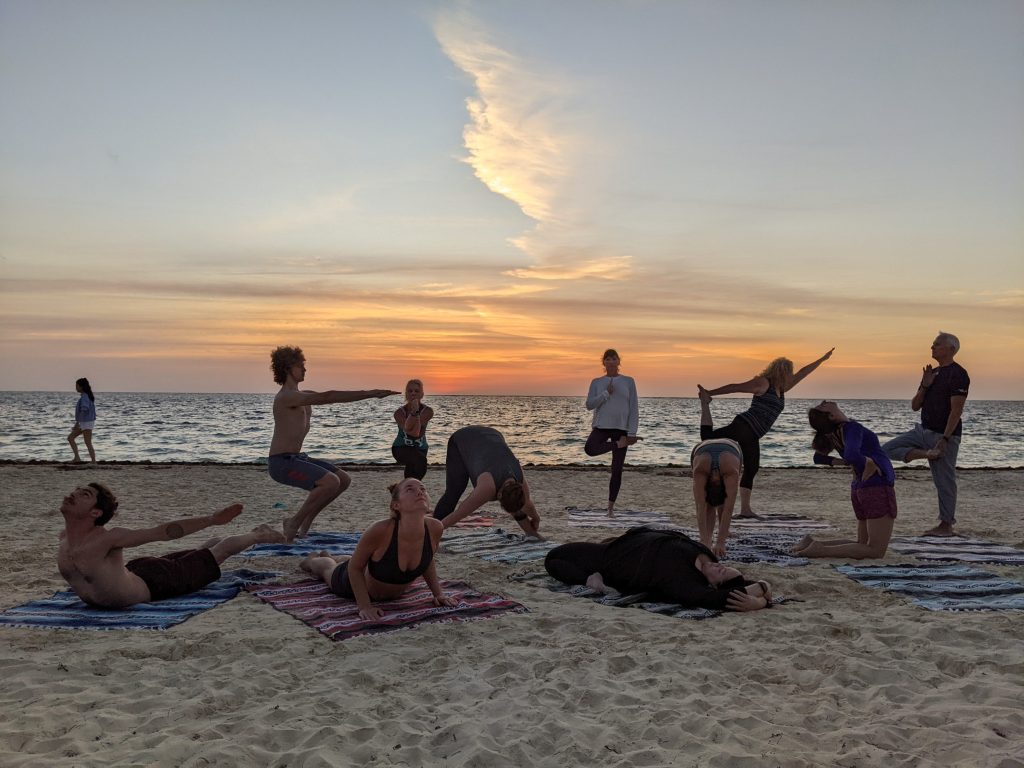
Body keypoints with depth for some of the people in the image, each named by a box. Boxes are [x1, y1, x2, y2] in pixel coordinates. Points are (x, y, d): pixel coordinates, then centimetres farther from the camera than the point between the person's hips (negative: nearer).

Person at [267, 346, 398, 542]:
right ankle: (294, 522, -11)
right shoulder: (286, 396, -17)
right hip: (282, 462, -10)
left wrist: (368, 393, 2)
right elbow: (327, 397, -26)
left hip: (296, 458, 10)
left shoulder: (300, 396, 16)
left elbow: (325, 397, 13)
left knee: (344, 480, 8)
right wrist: (369, 394, -26)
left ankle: (307, 520, 17)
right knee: (330, 482, -27)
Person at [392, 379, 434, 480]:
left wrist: (416, 412, -32)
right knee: (420, 460, -31)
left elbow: (416, 432, -24)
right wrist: (413, 412, -36)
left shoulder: (427, 411, -12)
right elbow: (407, 429, -29)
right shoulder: (399, 413, -13)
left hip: (420, 448, 3)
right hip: (401, 449, -3)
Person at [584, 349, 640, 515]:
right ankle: (618, 444, -9)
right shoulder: (597, 382, 7)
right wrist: (606, 393, -12)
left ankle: (611, 506, 11)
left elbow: (634, 408, 1)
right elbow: (589, 405, -2)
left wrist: (632, 433, -7)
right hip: (601, 426, 0)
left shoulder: (628, 381, 5)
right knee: (589, 449, -33)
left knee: (617, 470, 1)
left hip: (621, 428, 0)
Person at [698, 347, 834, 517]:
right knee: (707, 437, -24)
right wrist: (709, 393, -9)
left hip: (752, 437, 8)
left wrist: (823, 359, 38)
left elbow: (803, 373, 31)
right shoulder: (763, 383, -2)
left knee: (751, 470, 8)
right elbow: (734, 387, -5)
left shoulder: (781, 388, 22)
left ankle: (745, 509, 11)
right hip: (743, 427, -8)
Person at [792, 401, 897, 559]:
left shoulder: (833, 433, 5)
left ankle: (814, 542, 6)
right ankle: (820, 550, -14)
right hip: (879, 488, -8)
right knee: (876, 550, -4)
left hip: (859, 488, 8)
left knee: (862, 544, 19)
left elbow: (818, 458, 20)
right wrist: (869, 463, -16)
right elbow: (852, 456, -37)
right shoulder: (852, 427, -18)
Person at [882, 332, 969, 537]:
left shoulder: (957, 374, -13)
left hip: (944, 435, -8)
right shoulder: (933, 373, 14)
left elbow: (956, 410, -19)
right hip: (923, 430, 9)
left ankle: (946, 525, 7)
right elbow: (915, 406, 13)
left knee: (944, 481, -2)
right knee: (887, 449, -3)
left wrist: (944, 439, -25)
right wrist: (925, 386, -3)